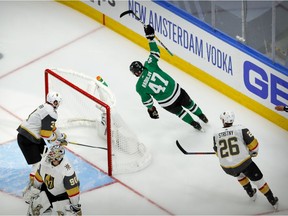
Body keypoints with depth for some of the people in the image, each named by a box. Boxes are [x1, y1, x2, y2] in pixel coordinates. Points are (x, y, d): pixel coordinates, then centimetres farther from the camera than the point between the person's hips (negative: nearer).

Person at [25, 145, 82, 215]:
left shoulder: (67, 171, -38)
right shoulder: (45, 160, -20)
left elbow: (73, 188, -29)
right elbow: (39, 175, 1)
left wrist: (76, 205, -22)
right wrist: (34, 188, 14)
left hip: (62, 195, -5)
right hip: (47, 190, 5)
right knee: (35, 207, 9)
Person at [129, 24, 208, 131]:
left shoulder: (140, 87, -12)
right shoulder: (149, 65, -12)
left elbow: (146, 101, -1)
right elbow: (155, 52, 1)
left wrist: (151, 109, 18)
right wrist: (150, 37, 6)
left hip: (166, 102, -1)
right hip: (177, 91, 1)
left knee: (179, 111, 32)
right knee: (189, 104, 32)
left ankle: (194, 124, 45)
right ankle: (202, 116, 53)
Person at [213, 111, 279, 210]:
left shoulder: (216, 134, 1)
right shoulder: (241, 129, -7)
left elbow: (217, 152, 12)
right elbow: (253, 143, -5)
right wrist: (254, 153, 17)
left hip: (227, 167, 3)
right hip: (244, 163, -3)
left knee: (239, 174, 37)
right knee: (258, 179, 16)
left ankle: (251, 194, 44)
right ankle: (273, 201, 24)